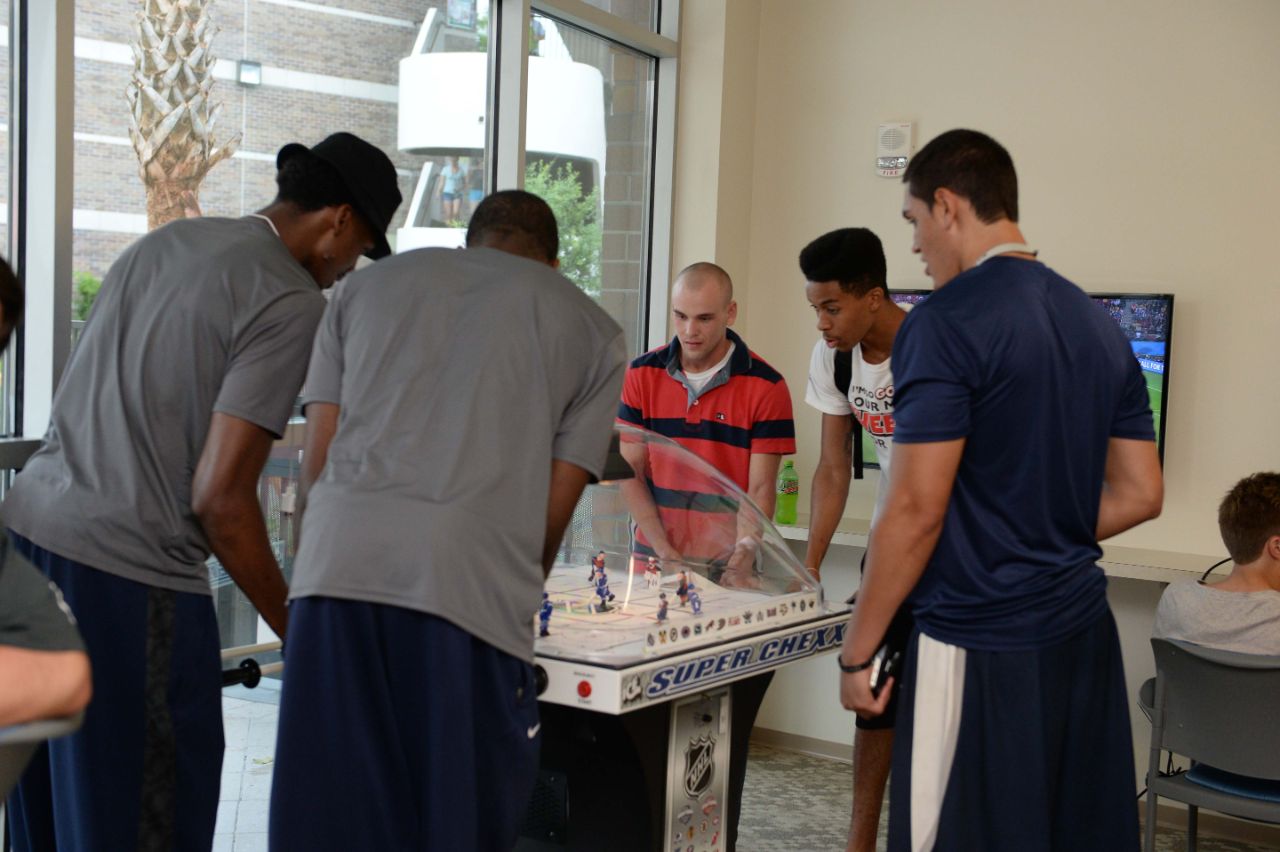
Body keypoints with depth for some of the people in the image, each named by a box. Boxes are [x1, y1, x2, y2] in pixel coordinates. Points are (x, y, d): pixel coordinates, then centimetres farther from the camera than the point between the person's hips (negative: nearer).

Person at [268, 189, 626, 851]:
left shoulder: (368, 284, 25)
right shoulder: (593, 331, 19)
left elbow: (316, 458, 17)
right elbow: (556, 506, 11)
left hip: (339, 570, 2)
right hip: (474, 584, -2)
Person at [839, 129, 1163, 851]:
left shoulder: (946, 322, -12)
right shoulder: (1099, 325, 11)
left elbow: (917, 511, -16)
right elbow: (1141, 494, 14)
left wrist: (856, 652, -8)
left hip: (982, 652, -8)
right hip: (1085, 637, 8)